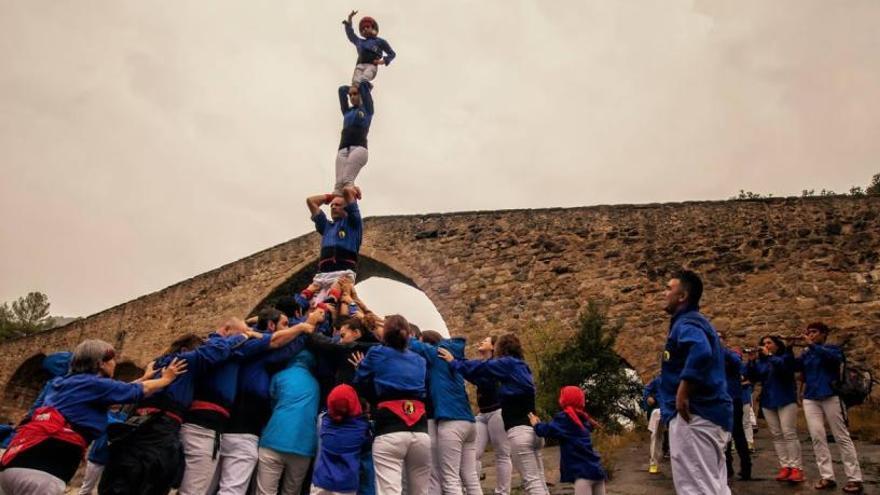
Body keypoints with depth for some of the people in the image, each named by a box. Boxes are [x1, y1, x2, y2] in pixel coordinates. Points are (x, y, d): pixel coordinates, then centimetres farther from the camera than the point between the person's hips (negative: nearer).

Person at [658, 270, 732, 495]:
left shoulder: (686, 323, -11)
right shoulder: (697, 322, 20)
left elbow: (701, 352, -33)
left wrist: (682, 396, -27)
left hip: (693, 415, -10)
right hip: (712, 414, 10)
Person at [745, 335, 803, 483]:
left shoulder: (786, 356, 1)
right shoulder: (761, 362, 14)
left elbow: (784, 366, -20)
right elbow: (752, 377, 4)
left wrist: (769, 355, -17)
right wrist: (750, 361, -8)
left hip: (785, 400, -5)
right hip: (767, 402, 5)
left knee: (789, 433, -10)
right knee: (776, 435, 3)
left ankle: (796, 467, -8)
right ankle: (784, 467, 5)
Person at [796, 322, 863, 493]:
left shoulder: (833, 348, 1)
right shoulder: (806, 354, 13)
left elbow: (833, 357, -22)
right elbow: (793, 366, 0)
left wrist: (811, 345, -26)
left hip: (831, 396, -4)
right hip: (810, 398, 4)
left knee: (842, 437, -1)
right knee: (817, 437, -1)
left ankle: (854, 478, 3)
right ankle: (826, 477, 3)